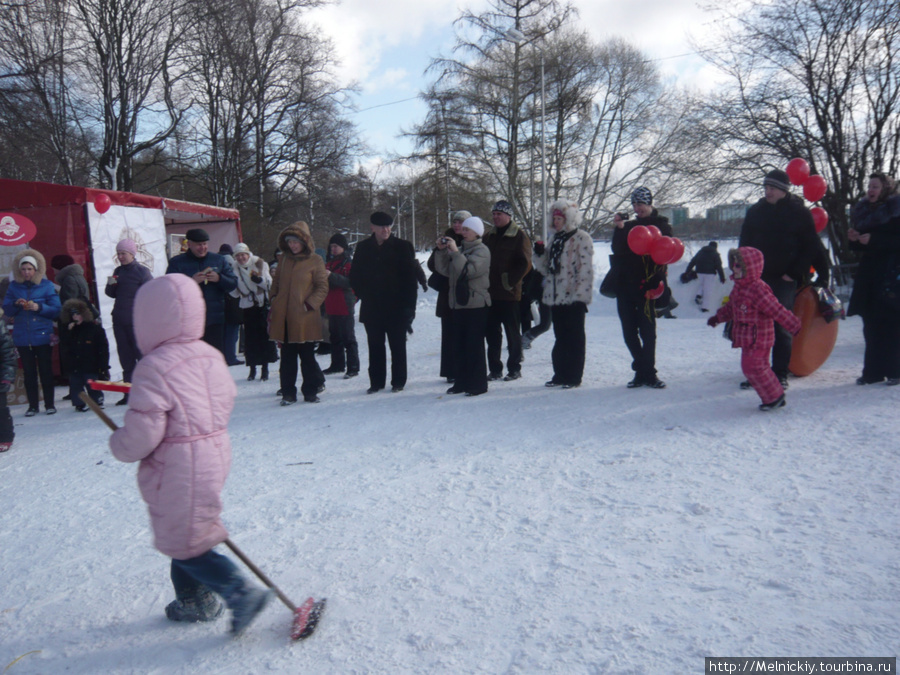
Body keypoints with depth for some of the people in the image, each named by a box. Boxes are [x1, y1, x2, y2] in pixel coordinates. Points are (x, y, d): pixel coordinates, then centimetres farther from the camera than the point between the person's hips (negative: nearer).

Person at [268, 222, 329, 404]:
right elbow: (276, 284, 21)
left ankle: (310, 391, 15)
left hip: (305, 318, -4)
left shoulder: (315, 261, -2)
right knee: (287, 357, 7)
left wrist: (310, 304, -12)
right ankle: (288, 393, 14)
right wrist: (274, 301, 8)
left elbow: (322, 287, -3)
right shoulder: (284, 260, 13)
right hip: (284, 317, 4)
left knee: (307, 355, 3)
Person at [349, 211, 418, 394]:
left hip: (396, 307, -2)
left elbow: (410, 276, -3)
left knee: (397, 346, 4)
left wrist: (407, 302, -9)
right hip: (371, 308, 3)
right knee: (375, 346, 8)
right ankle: (376, 382, 17)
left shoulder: (402, 246, -1)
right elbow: (354, 276, 13)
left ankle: (398, 382, 14)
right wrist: (363, 294, 3)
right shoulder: (363, 248, 7)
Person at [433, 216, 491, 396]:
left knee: (474, 345, -5)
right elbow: (444, 270, 12)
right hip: (458, 304, 7)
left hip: (476, 304, -7)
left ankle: (477, 384, 1)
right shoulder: (460, 249, 17)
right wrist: (442, 251, 0)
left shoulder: (482, 250, -5)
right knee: (459, 346, 10)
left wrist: (455, 252, -20)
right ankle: (462, 381, 18)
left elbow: (470, 270, -21)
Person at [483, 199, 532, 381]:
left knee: (513, 332, 4)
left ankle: (514, 368, 13)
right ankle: (495, 369, 17)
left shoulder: (519, 235, -5)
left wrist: (510, 281, -14)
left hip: (509, 293, -6)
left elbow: (525, 263, -11)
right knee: (492, 332, 8)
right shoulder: (490, 236, 15)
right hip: (490, 292, 6)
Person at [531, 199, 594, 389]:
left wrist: (580, 294, -18)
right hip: (556, 296, 7)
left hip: (573, 297, -7)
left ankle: (574, 377, 7)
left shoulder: (581, 238, -6)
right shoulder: (555, 238, 17)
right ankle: (560, 375, 21)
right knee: (560, 337, 13)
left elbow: (586, 269, -13)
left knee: (574, 338, 0)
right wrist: (539, 255, 1)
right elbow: (547, 268, 19)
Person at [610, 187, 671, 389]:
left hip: (645, 287, -5)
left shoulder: (661, 225, 5)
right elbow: (617, 250, 4)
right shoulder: (629, 225, 17)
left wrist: (656, 281, -18)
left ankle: (648, 373, 3)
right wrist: (619, 229, -8)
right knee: (629, 332, 7)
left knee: (647, 331, -4)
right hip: (625, 286, 5)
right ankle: (641, 372, 16)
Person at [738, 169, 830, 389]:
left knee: (781, 327, -3)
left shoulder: (799, 213, 1)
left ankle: (780, 373, 5)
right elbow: (744, 245, 14)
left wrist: (794, 273, -9)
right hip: (757, 278, 3)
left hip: (784, 280, -3)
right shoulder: (755, 211, 10)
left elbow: (811, 247, 1)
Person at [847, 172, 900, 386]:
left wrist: (873, 239, -18)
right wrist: (855, 239, 0)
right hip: (869, 273, 6)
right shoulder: (864, 211, 16)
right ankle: (873, 371, 8)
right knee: (871, 325, 4)